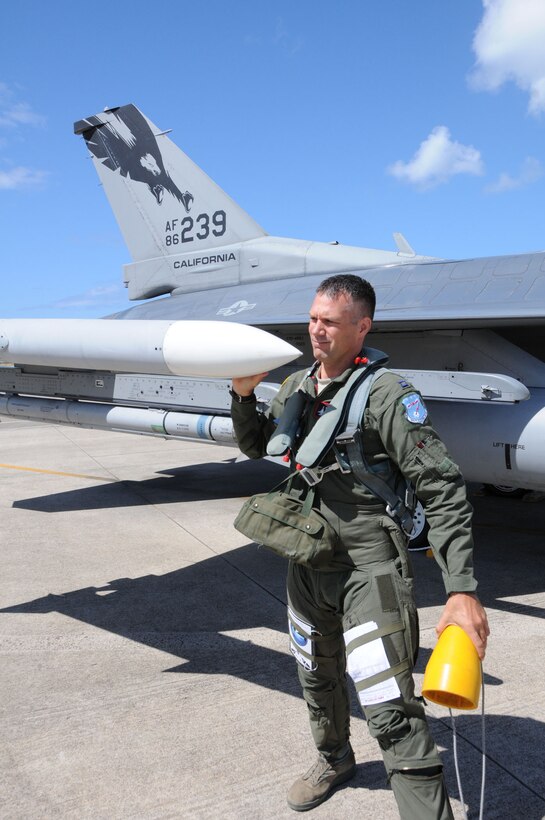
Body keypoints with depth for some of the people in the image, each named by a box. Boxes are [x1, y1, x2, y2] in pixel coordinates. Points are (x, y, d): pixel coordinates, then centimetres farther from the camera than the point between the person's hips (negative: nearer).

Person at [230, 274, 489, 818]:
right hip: (307, 566, 7)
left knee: (390, 710, -8)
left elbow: (443, 491, -18)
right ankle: (334, 761, 52)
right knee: (318, 680, 25)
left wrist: (462, 588, -25)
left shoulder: (387, 395, -16)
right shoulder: (295, 387, 5)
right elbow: (256, 446, 20)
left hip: (368, 570, -7)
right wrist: (243, 396, 0)